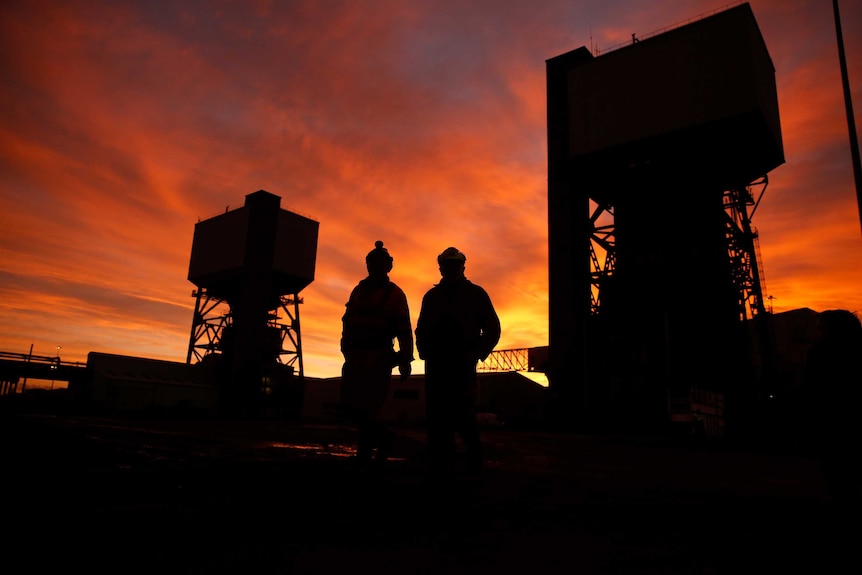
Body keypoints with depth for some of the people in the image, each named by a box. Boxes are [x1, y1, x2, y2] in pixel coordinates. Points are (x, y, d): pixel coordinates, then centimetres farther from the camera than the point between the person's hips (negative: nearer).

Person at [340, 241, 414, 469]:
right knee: (350, 406, 2)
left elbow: (404, 330, -4)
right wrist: (346, 350, 10)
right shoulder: (358, 290, 17)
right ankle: (385, 436, 21)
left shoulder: (394, 293, 1)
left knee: (365, 407, -9)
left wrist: (405, 360, -11)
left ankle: (365, 454, 10)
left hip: (378, 356, -6)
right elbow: (348, 322, 17)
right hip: (355, 356, 6)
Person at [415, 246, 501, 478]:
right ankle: (440, 465, 6)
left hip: (462, 363, -3)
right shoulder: (431, 296, 20)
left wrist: (478, 353, -3)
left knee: (462, 412, -10)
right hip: (435, 363, 4)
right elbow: (421, 329, 21)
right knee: (436, 415, 0)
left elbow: (493, 328, 8)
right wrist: (424, 352, 4)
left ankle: (474, 462, 7)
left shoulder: (476, 294, 10)